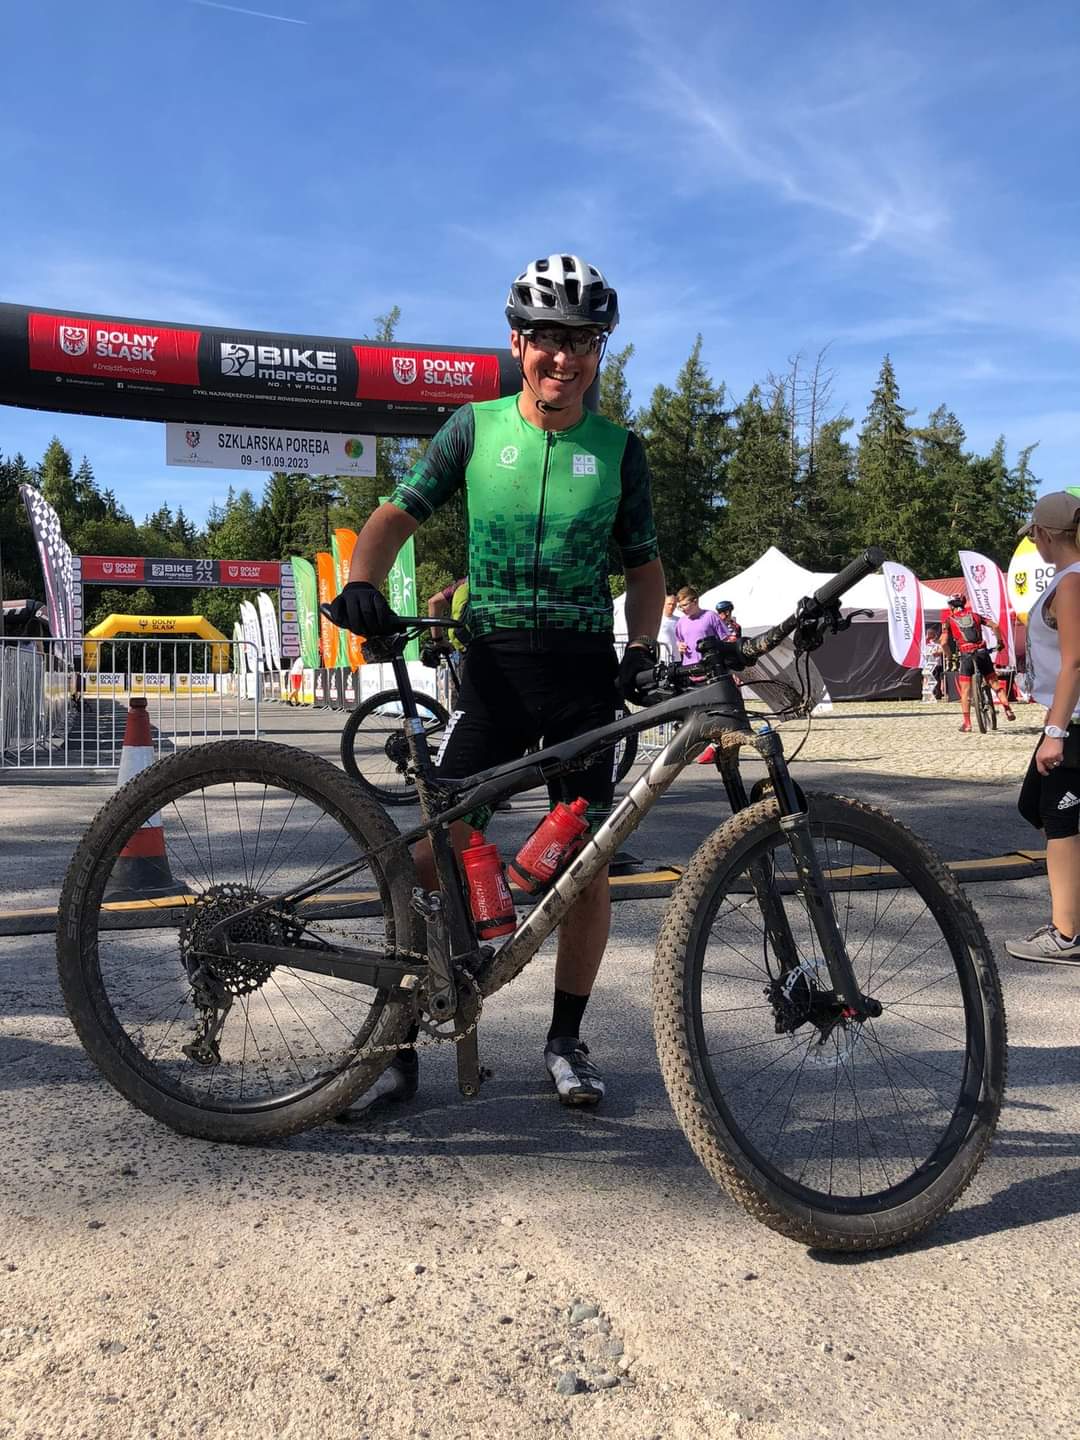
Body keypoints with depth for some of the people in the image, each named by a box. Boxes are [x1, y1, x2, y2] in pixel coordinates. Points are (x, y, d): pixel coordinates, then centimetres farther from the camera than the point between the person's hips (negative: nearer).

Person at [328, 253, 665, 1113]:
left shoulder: (619, 449, 9)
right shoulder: (476, 427, 6)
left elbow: (644, 564, 14)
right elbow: (399, 515, 4)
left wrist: (643, 647, -2)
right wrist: (362, 584, -16)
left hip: (586, 668, 1)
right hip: (493, 662, -1)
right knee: (435, 852, -7)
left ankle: (567, 1041, 18)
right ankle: (400, 1047, 6)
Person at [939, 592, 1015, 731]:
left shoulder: (948, 621, 6)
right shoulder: (974, 615, 16)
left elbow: (944, 642, -5)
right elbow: (995, 626, 9)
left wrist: (948, 657, 10)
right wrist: (1000, 642, 22)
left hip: (966, 656, -3)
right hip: (982, 653, 3)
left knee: (965, 691, 4)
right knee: (994, 681, 17)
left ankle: (966, 723, 3)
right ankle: (1007, 709, 9)